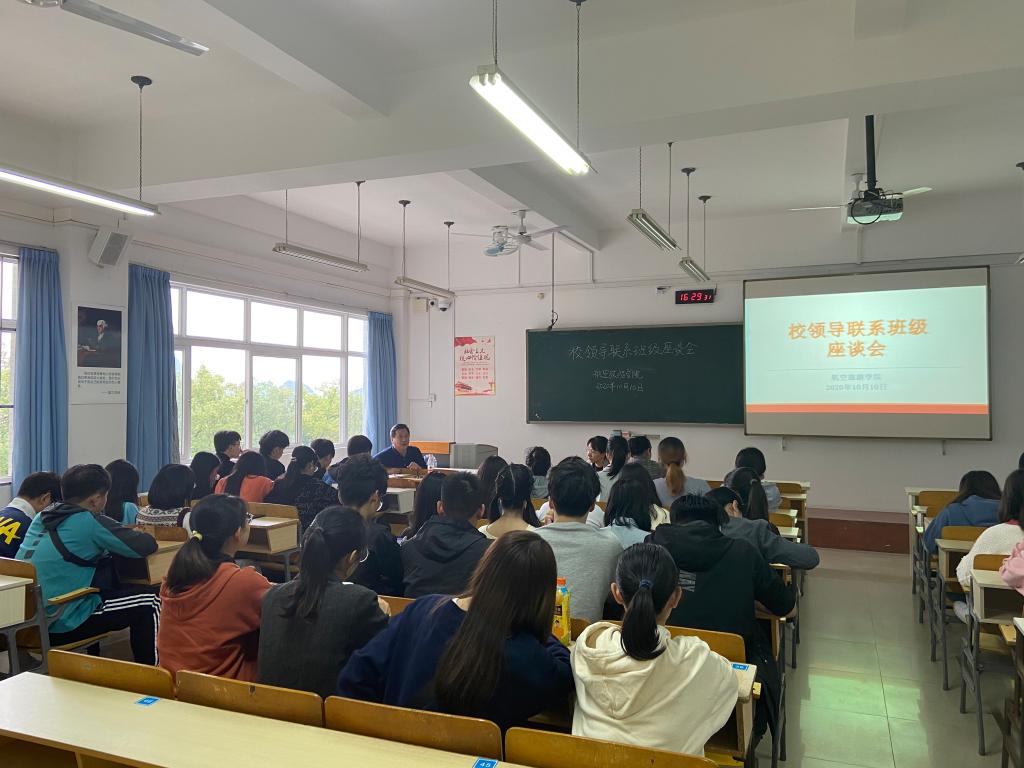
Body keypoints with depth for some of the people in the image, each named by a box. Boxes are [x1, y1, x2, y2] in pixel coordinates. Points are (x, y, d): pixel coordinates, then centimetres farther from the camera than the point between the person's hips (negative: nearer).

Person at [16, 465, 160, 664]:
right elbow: (146, 546, -11)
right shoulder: (90, 522, -14)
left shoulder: (42, 517, 8)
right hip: (59, 624, -8)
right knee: (149, 603, 2)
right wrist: (140, 535, 12)